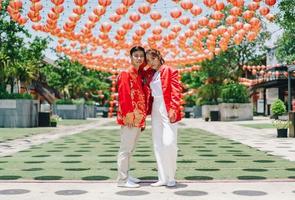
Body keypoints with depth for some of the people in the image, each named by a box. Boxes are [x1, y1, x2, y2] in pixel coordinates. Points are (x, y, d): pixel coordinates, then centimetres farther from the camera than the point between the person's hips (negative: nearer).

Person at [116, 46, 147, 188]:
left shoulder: (139, 75, 17)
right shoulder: (126, 74, -9)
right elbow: (123, 96, -17)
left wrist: (142, 117, 15)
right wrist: (128, 116, -22)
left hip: (138, 118, 9)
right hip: (130, 118, -9)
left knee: (130, 149, 14)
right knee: (125, 148, -5)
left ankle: (126, 175, 23)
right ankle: (122, 180, -1)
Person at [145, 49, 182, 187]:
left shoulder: (170, 71, -2)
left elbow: (176, 91, -9)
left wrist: (173, 110, -18)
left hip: (167, 110, -7)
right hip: (155, 111, 7)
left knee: (169, 143, -12)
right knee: (158, 146, 6)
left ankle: (171, 177, 2)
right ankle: (162, 178, 12)